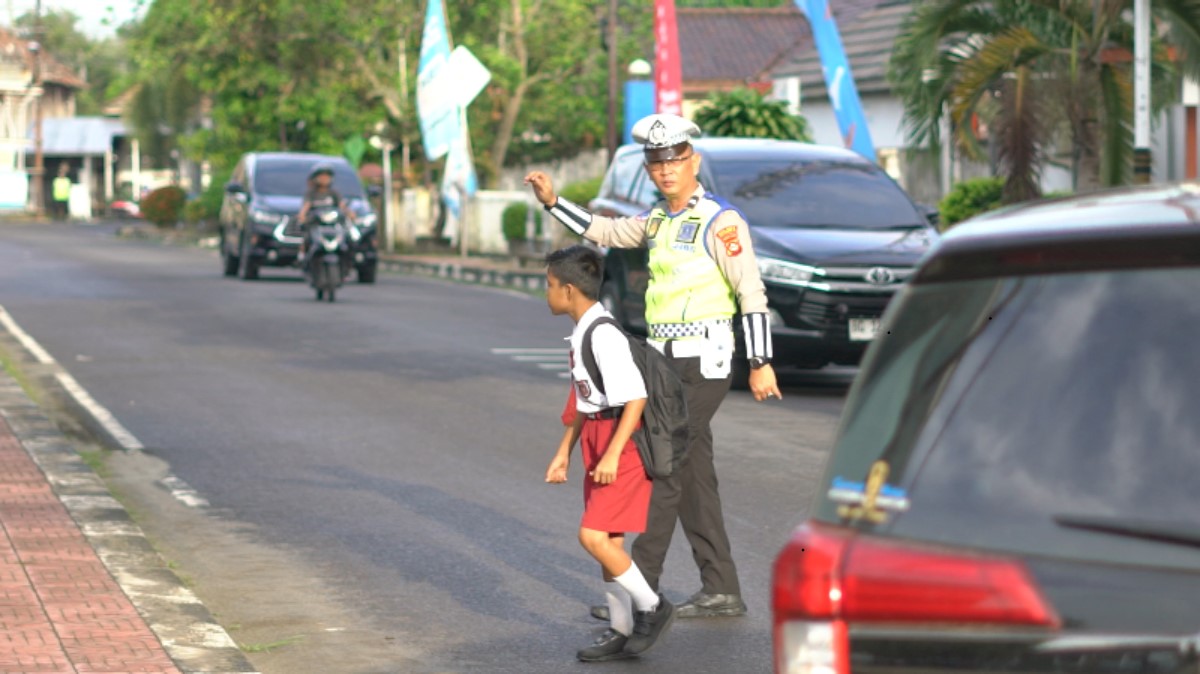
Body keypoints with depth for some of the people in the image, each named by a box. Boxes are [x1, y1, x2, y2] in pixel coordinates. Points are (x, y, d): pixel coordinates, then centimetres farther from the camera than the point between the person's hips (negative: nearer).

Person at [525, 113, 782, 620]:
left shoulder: (719, 221, -9)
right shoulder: (657, 220, 15)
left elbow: (751, 294, -12)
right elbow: (603, 232, 27)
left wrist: (761, 364, -16)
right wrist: (552, 202, 17)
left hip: (703, 363, -8)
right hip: (666, 361, 9)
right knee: (691, 473, 8)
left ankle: (641, 590, -7)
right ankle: (721, 591, 12)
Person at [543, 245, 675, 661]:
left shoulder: (604, 335, -20)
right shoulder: (581, 334, 12)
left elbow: (636, 397, -24)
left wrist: (612, 455, -26)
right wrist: (564, 451, 22)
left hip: (623, 444, -10)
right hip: (597, 444, 10)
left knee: (593, 535, -14)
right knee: (608, 540, 11)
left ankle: (652, 607, 2)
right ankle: (621, 631, 18)